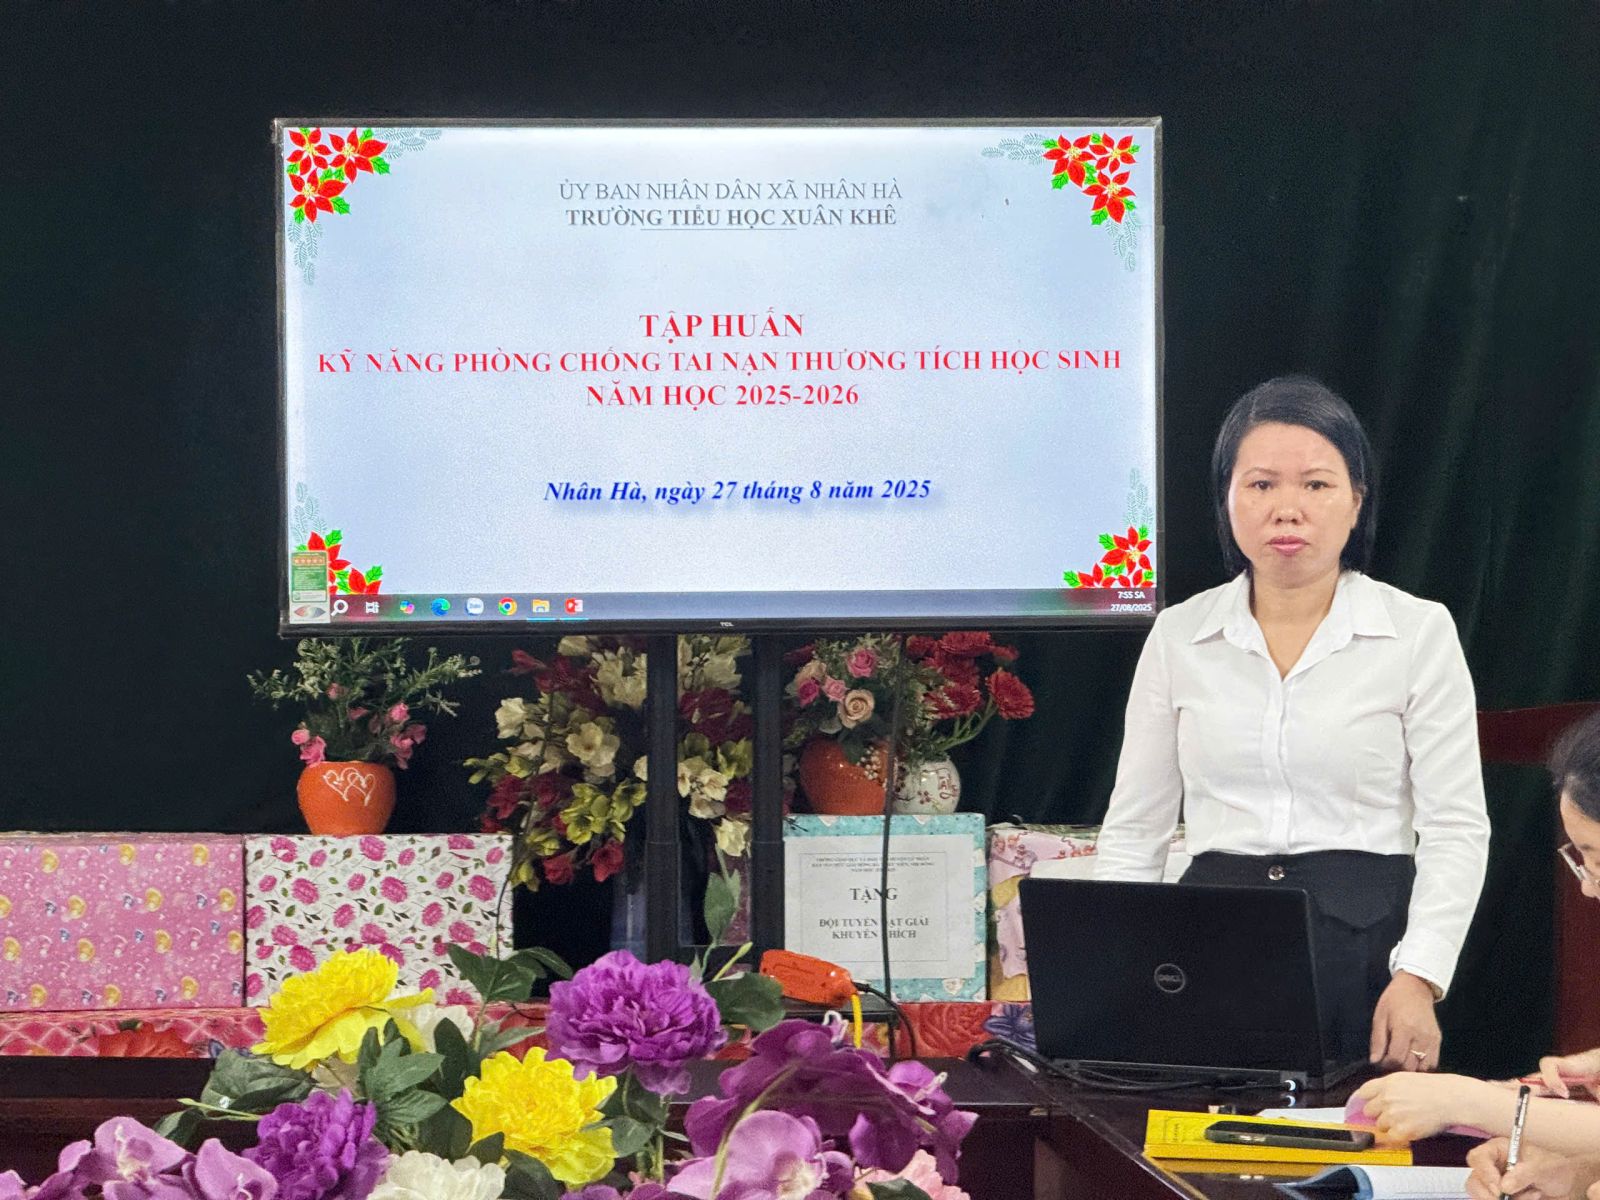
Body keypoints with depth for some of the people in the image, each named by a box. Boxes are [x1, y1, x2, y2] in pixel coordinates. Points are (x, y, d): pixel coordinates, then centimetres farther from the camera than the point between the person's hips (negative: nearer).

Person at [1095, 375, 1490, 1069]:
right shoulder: (1179, 636, 10)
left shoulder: (1418, 632, 4)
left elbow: (1454, 829, 0)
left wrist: (1419, 978, -12)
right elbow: (1134, 829, 13)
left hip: (1367, 944, -1)